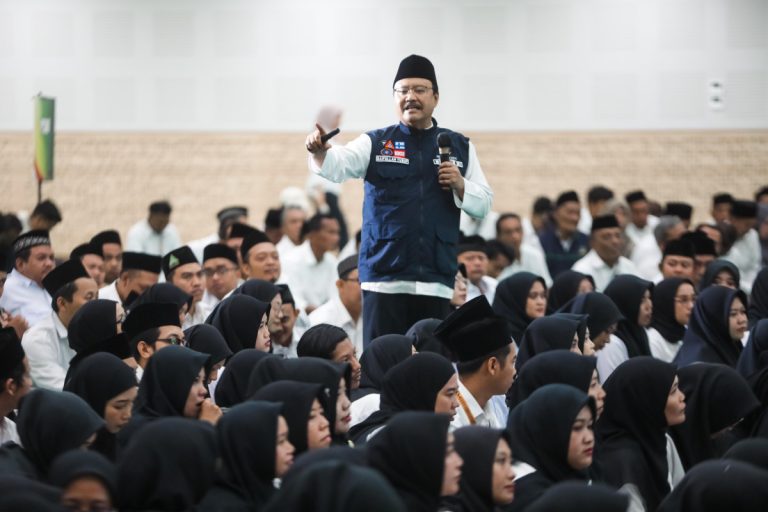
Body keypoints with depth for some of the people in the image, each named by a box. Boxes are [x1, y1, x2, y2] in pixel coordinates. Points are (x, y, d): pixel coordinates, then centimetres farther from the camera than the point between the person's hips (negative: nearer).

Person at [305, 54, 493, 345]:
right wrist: (320, 151, -35)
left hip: (436, 279, 1)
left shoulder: (459, 147, 12)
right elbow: (338, 165, -12)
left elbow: (483, 204, 14)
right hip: (384, 277, -1)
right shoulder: (375, 144, 7)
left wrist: (460, 186, -6)